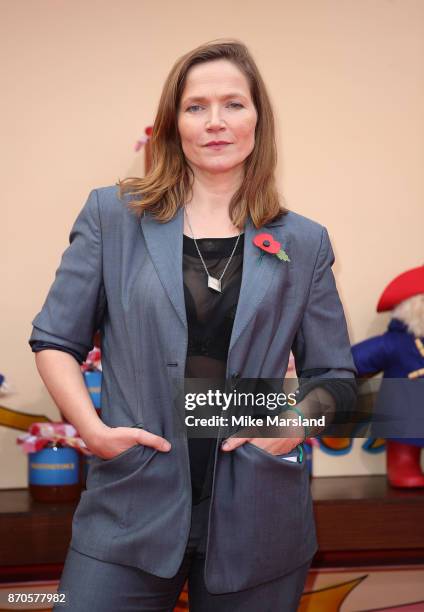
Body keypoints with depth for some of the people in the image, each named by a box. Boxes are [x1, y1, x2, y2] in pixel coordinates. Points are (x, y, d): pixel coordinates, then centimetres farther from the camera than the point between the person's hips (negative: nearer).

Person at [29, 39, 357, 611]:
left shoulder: (303, 242, 6)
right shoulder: (112, 215, 4)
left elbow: (335, 376, 11)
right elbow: (54, 341, 6)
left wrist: (300, 419, -9)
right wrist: (92, 427, -9)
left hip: (256, 519, 1)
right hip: (131, 509, -1)